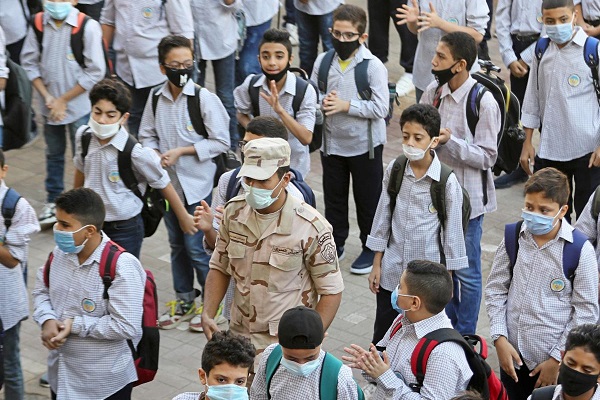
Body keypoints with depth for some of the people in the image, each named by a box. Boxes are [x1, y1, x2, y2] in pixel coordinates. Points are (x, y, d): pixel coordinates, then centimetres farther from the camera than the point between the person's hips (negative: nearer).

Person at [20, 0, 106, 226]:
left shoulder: (88, 27, -17)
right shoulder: (39, 24, -6)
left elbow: (95, 71, -15)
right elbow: (29, 62, 2)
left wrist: (63, 100, -11)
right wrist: (46, 96, -8)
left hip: (79, 104, -4)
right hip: (50, 105, 4)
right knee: (54, 154, 18)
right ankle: (53, 201, 32)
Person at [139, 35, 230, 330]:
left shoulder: (205, 99, -15)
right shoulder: (156, 98, 0)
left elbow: (221, 142, -14)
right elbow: (147, 135, 9)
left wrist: (180, 151, -17)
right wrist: (155, 155, -12)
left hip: (197, 184, -5)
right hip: (168, 183, 5)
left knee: (196, 247, -3)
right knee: (177, 244, 17)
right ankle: (184, 300, 32)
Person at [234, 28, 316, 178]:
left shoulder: (305, 91, -23)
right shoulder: (251, 85, -13)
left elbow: (306, 138, -27)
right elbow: (242, 114, 6)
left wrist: (280, 110, -39)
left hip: (293, 165, -2)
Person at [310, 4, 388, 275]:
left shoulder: (373, 66, -16)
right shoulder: (323, 62, -4)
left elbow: (381, 108, -19)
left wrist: (346, 105, -23)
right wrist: (323, 101, -17)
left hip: (364, 145, -4)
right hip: (331, 142, 4)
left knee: (367, 198, 11)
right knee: (333, 196, 18)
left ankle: (371, 247, 28)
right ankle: (335, 242, 36)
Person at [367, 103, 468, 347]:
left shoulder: (447, 181, -13)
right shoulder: (394, 171, -1)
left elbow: (452, 232, -6)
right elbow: (382, 219, 7)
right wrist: (376, 265, 8)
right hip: (392, 271, 3)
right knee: (381, 339, 10)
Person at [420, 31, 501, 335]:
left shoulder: (484, 102, -19)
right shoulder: (434, 91, 0)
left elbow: (487, 157, -16)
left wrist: (450, 140, -28)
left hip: (466, 198, -6)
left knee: (466, 271, 6)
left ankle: (465, 336, 21)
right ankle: (447, 325, 37)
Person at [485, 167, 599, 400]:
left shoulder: (580, 251, -14)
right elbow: (496, 289, 4)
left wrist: (558, 359, -9)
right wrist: (500, 339, -5)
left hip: (553, 362, -3)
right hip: (512, 354, 3)